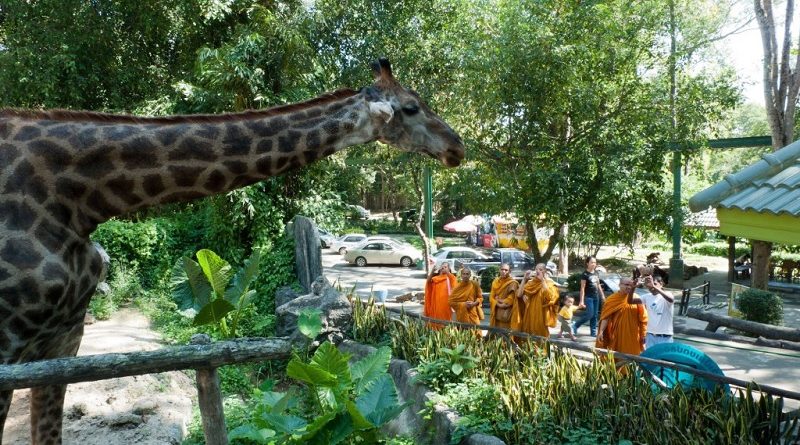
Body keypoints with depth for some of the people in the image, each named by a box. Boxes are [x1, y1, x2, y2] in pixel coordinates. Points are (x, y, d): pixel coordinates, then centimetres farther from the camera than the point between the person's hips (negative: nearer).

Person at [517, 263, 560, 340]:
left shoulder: (549, 283, -2)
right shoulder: (531, 282, 10)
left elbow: (549, 296, -22)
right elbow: (519, 294, -1)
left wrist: (542, 280, -21)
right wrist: (524, 279, -6)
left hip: (541, 315, -4)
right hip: (529, 315, 4)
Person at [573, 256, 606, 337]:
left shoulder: (596, 273, 10)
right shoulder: (585, 274, -11)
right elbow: (582, 288, -13)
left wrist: (602, 295, 18)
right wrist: (581, 301, -16)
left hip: (596, 297, 7)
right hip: (588, 297, -7)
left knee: (595, 315, 9)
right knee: (589, 314, -10)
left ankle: (593, 332, 15)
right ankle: (575, 326, 6)